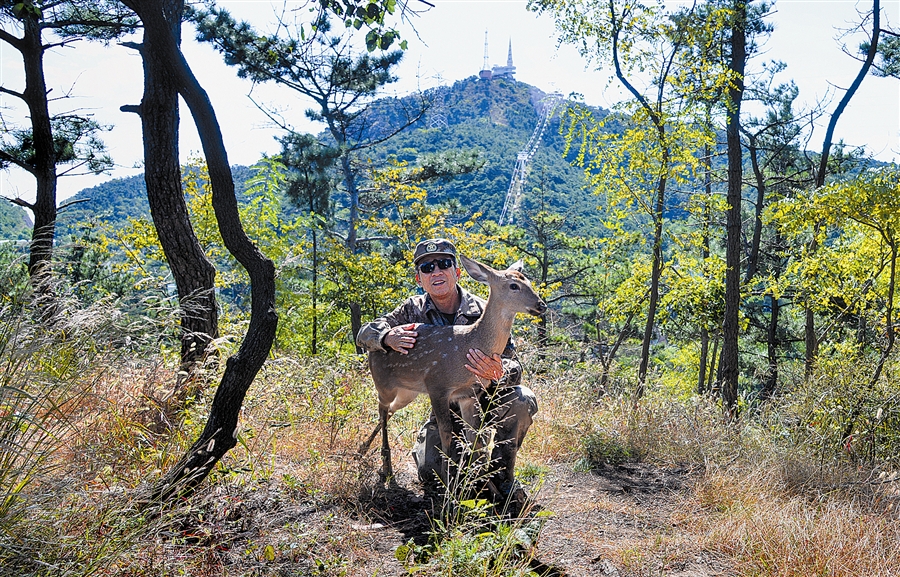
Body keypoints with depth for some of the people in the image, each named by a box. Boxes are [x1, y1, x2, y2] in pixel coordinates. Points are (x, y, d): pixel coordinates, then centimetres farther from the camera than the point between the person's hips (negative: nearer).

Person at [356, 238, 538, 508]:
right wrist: (389, 337, -27)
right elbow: (365, 333, -2)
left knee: (521, 399, -33)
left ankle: (500, 475, -12)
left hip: (489, 402, -2)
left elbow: (513, 366, -20)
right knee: (431, 475, -18)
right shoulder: (415, 310, -6)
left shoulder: (484, 312, -16)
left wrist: (498, 373, -47)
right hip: (447, 407, 2)